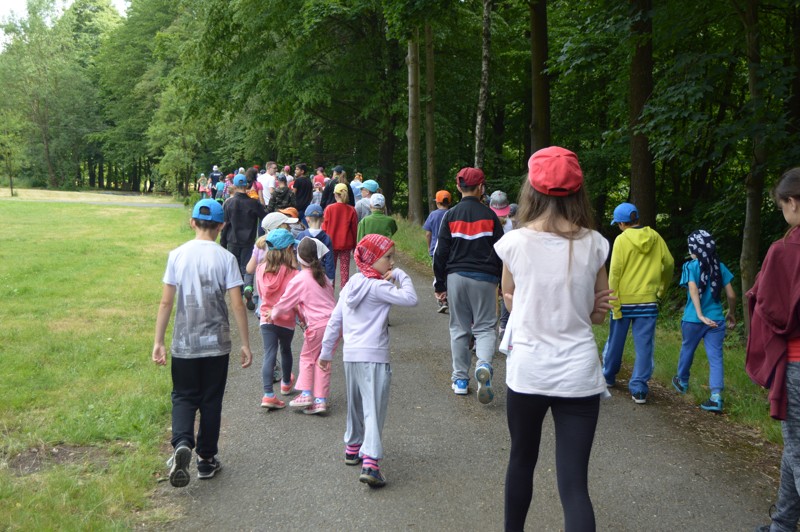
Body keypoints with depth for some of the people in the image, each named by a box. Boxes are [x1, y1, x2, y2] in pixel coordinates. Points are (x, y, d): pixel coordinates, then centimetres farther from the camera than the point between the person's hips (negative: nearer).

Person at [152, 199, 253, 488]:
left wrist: (158, 341, 2)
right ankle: (206, 459, 21)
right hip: (217, 344, -1)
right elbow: (237, 304, -9)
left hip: (183, 344, 1)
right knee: (211, 400, 13)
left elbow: (166, 302, -4)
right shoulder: (225, 258, -8)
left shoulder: (177, 255, -3)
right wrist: (245, 344, -1)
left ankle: (182, 444, -13)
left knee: (184, 397, 13)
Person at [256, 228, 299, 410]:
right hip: (286, 320, -2)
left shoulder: (261, 269, -3)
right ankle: (286, 384, 45)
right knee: (286, 350, 22)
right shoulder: (292, 272, -17)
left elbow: (260, 294, 9)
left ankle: (268, 394, -13)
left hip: (266, 318, 2)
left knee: (269, 354, -1)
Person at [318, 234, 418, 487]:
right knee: (374, 409, -9)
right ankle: (370, 463, -18)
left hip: (350, 355, 8)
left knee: (356, 405, 24)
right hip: (373, 356, -8)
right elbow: (410, 299, -21)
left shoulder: (350, 285, 13)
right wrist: (401, 276, -5)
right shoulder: (377, 286, -11)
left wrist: (326, 351, 22)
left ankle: (353, 448, 39)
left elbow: (335, 321, 15)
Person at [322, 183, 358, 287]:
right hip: (346, 244, 0)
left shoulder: (329, 208, -9)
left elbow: (324, 227, -4)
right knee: (345, 269, 6)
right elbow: (354, 229, -1)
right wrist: (354, 245, 10)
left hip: (331, 243, 0)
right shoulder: (351, 210, -6)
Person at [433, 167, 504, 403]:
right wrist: (504, 283, 10)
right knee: (485, 326, 5)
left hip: (456, 277, 1)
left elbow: (440, 253, 0)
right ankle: (484, 364, -23)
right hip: (484, 278, -1)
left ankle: (460, 379, 14)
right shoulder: (489, 216, -1)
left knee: (459, 328, 11)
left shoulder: (450, 216, 0)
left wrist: (440, 284, 8)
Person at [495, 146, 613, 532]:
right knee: (574, 483, 0)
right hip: (579, 373, 0)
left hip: (528, 370, 0)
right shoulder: (593, 244, -4)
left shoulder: (514, 243, -7)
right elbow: (598, 314, 7)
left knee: (522, 460, 23)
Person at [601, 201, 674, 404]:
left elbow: (614, 273, -13)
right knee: (644, 345, 3)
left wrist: (614, 305, -10)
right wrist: (661, 288, 23)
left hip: (624, 301, -2)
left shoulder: (622, 240, -10)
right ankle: (639, 389, -2)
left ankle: (609, 376, 32)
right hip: (648, 301, 2)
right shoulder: (655, 238, 1)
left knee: (615, 341, 16)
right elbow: (669, 264, 7)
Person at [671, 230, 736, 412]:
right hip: (716, 320, 2)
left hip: (693, 320, -2)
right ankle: (716, 396, -12)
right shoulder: (719, 267, 1)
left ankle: (682, 382, 43)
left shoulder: (691, 266, -8)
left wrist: (700, 315, -27)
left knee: (687, 350, 21)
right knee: (715, 357, 0)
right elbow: (731, 295, 1)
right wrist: (731, 314, 17)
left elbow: (693, 290, -23)